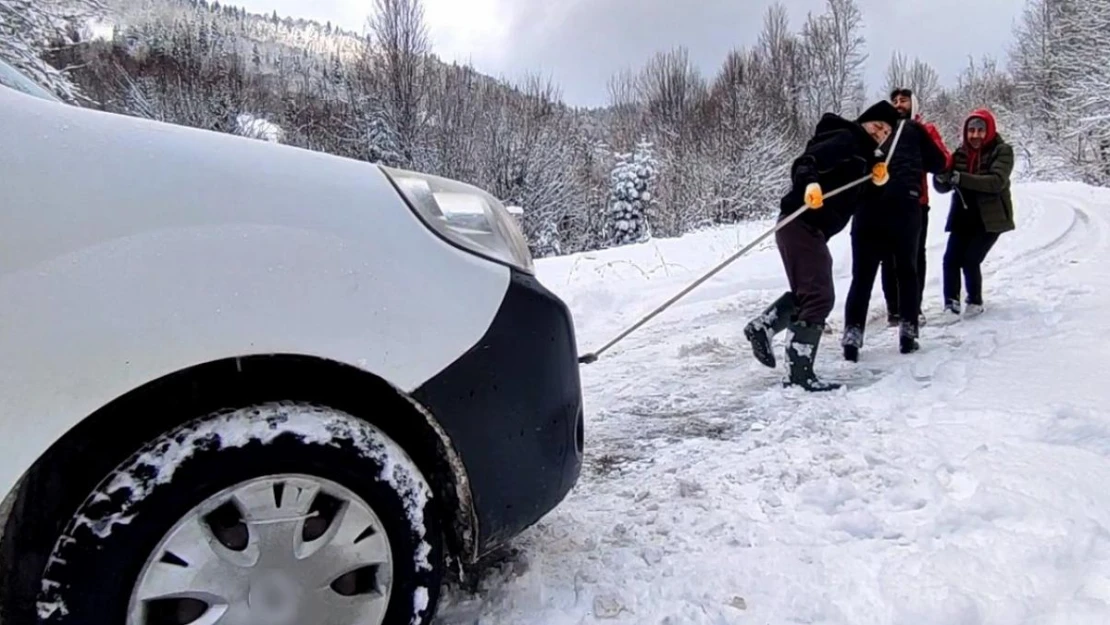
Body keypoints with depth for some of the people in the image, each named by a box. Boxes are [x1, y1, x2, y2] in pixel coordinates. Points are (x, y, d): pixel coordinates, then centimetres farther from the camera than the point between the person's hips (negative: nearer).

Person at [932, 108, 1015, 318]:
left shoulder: (1002, 151, -6)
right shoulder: (961, 153, 5)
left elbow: (997, 182, -22)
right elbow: (942, 187, 4)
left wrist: (961, 178, -31)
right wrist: (941, 176, -21)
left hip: (990, 218, -3)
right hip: (963, 216, 3)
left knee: (970, 259, -13)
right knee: (951, 258, -13)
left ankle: (975, 301, 8)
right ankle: (951, 302, 1)